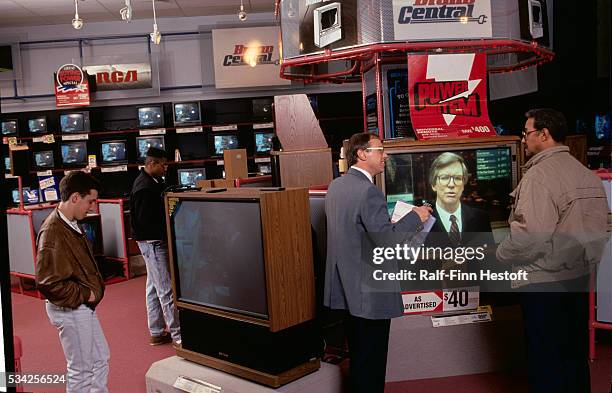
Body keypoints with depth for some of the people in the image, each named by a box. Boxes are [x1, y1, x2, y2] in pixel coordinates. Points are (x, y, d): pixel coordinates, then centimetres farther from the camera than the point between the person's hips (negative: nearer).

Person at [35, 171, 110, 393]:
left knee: (100, 359, 20)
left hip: (82, 307, 9)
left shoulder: (71, 224, 4)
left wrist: (94, 288, 4)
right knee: (81, 369, 6)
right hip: (70, 310, -9)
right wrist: (85, 295, -17)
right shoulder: (53, 232, -25)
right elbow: (48, 282, -27)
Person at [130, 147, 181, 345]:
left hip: (154, 242, 11)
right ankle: (178, 335, 0)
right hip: (152, 242, -11)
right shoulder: (144, 188, -20)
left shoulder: (152, 182, 10)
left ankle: (156, 332, 25)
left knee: (154, 287, 15)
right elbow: (146, 222, -23)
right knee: (166, 289, -6)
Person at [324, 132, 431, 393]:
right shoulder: (369, 191, -21)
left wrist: (388, 224, 17)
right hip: (370, 292, -9)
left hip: (345, 287, 9)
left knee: (357, 358, 22)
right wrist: (416, 217, -12)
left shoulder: (335, 186, 7)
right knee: (371, 362, 6)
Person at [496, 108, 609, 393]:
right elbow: (599, 228, 9)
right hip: (580, 277, 8)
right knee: (575, 352, 19)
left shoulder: (539, 175, -18)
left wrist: (501, 254, -8)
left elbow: (531, 236, -25)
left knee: (545, 359, 5)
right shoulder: (586, 173, 6)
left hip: (544, 282, -8)